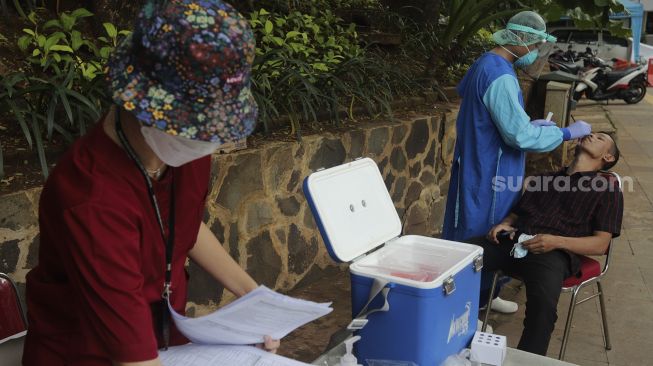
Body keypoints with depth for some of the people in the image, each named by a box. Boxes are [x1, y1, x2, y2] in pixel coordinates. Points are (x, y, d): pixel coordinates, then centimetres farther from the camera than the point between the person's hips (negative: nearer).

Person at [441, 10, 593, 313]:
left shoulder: (486, 64, 10)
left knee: (486, 235, 19)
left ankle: (483, 296, 33)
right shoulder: (500, 76, -23)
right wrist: (567, 132, -15)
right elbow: (521, 136, -26)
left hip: (481, 169, 10)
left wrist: (529, 124, 12)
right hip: (489, 175, -10)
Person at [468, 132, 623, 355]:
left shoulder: (607, 189, 16)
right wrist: (504, 224, 4)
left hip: (553, 253, -4)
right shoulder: (545, 177, 31)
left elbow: (600, 245, 6)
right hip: (514, 241, 4)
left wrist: (557, 241, -12)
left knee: (543, 303, -38)